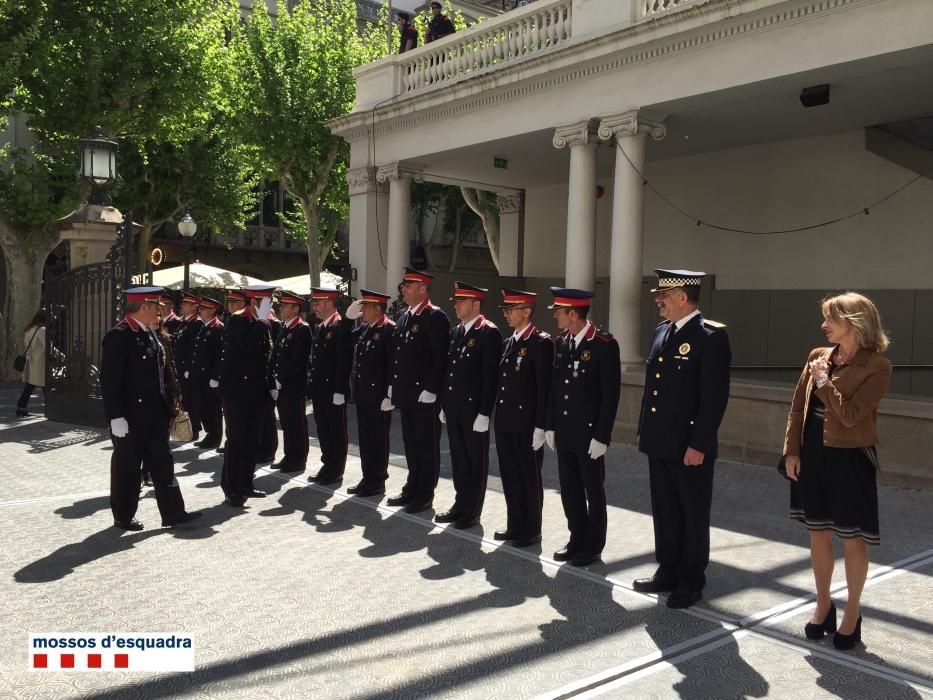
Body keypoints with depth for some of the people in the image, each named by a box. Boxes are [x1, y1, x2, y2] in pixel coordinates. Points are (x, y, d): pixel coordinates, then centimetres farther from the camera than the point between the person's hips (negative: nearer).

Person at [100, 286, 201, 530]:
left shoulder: (150, 333, 11)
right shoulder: (118, 336, -15)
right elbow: (109, 380, -18)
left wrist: (168, 403, 15)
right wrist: (116, 417, -21)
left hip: (155, 415, 8)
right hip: (131, 417, -8)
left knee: (162, 464, 10)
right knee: (127, 466, 6)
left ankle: (172, 512, 16)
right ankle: (123, 516, 20)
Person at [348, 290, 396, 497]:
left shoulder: (389, 329, -13)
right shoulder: (364, 329, 13)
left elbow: (393, 364, -17)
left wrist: (389, 395, -19)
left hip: (378, 396, -8)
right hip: (363, 394, 8)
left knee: (378, 439, 2)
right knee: (365, 439, 14)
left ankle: (378, 482, 12)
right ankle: (368, 478, 24)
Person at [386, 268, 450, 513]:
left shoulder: (435, 317, -12)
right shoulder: (404, 318, 14)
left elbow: (441, 357, -17)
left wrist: (431, 390, -20)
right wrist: (393, 385, 14)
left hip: (425, 396, -8)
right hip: (405, 394, 8)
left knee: (427, 445, 2)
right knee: (411, 444, 16)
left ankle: (425, 495, 11)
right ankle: (412, 489, 26)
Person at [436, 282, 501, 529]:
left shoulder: (489, 333, -11)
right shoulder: (455, 331, 13)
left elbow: (491, 376, -15)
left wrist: (484, 413, -17)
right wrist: (444, 404, 14)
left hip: (474, 409, -7)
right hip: (453, 409, 7)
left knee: (476, 461, 5)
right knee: (458, 460, 15)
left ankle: (472, 511, 14)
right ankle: (461, 504, 27)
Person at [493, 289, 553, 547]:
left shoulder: (541, 343, -11)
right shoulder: (508, 342, 13)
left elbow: (545, 388, -15)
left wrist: (540, 427, -17)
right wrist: (498, 416, 12)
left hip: (526, 425, -7)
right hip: (505, 422, 7)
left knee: (529, 477, 5)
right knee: (510, 476, 14)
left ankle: (532, 531, 17)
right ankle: (515, 526, 27)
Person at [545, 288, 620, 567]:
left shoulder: (605, 345, -14)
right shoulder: (561, 342, 6)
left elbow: (611, 394, -14)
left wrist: (601, 436, -16)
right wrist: (550, 426, 9)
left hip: (589, 434, -6)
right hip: (563, 433, 6)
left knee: (593, 491, 8)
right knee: (569, 490, 14)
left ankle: (593, 546, 21)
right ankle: (577, 539, 29)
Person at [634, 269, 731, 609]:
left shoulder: (711, 335, -14)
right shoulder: (662, 331, 11)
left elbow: (715, 396, -18)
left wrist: (698, 444, -19)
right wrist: (644, 429, 14)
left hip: (690, 446, -8)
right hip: (659, 442, 8)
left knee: (693, 516, 7)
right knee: (665, 512, 17)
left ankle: (691, 582, 20)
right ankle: (668, 572, 30)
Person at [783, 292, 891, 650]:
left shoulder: (877, 366, -12)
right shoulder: (818, 356, 5)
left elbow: (849, 415, -21)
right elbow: (797, 408, 7)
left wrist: (823, 381, -14)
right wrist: (791, 450, 2)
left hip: (849, 459, -5)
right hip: (813, 456, 6)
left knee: (852, 539, 7)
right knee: (818, 534, 15)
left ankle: (852, 613, 25)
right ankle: (823, 605, 31)